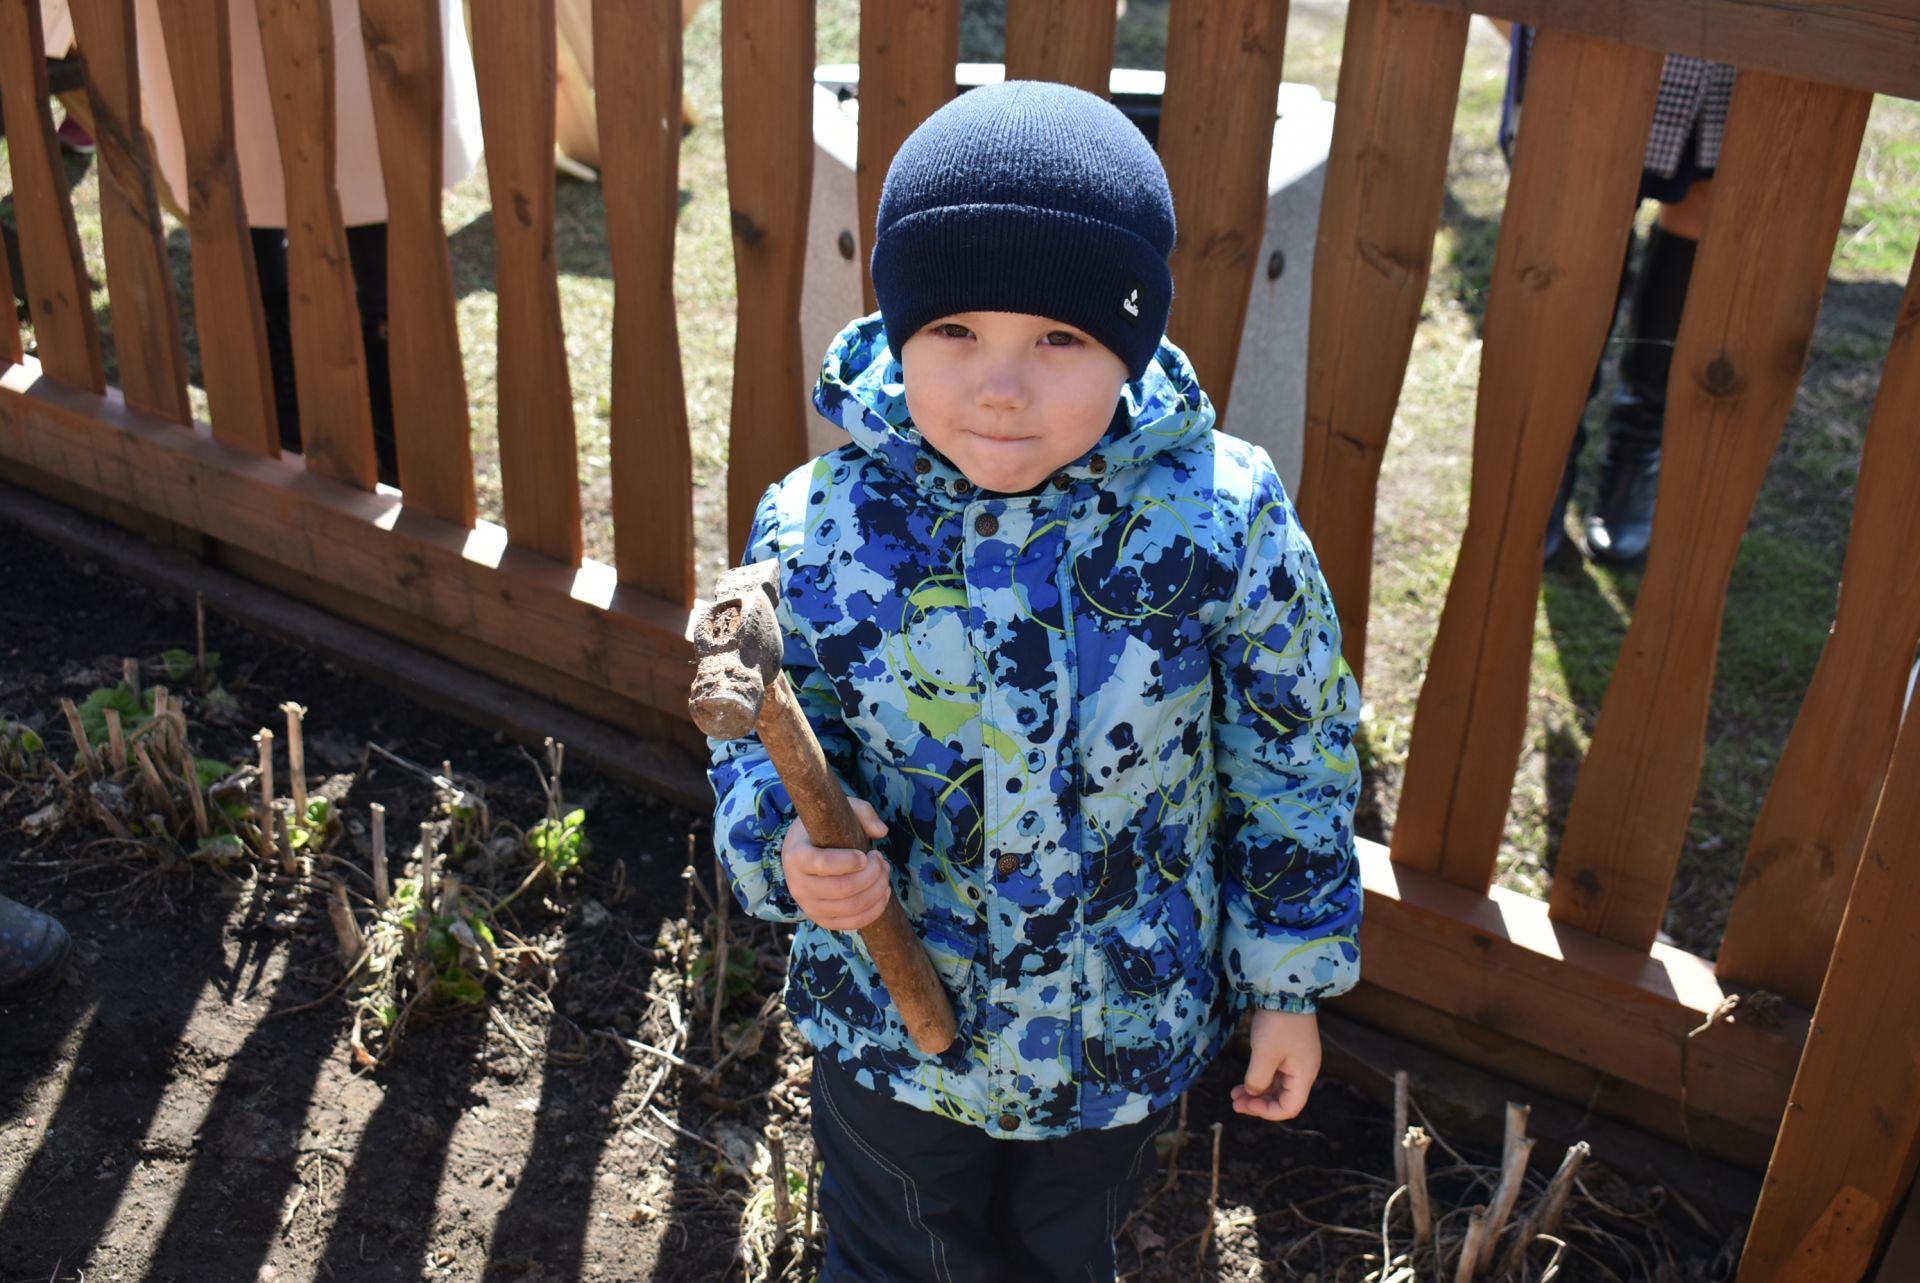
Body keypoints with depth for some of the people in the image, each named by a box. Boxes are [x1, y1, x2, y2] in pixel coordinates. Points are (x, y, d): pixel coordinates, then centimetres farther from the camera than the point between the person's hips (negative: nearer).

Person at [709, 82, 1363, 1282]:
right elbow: (765, 740, -5)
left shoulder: (1225, 522, -22)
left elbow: (1290, 764, -8)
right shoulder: (820, 528, -21)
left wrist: (1290, 984, 0)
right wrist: (789, 843, -28)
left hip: (1125, 1034, 0)